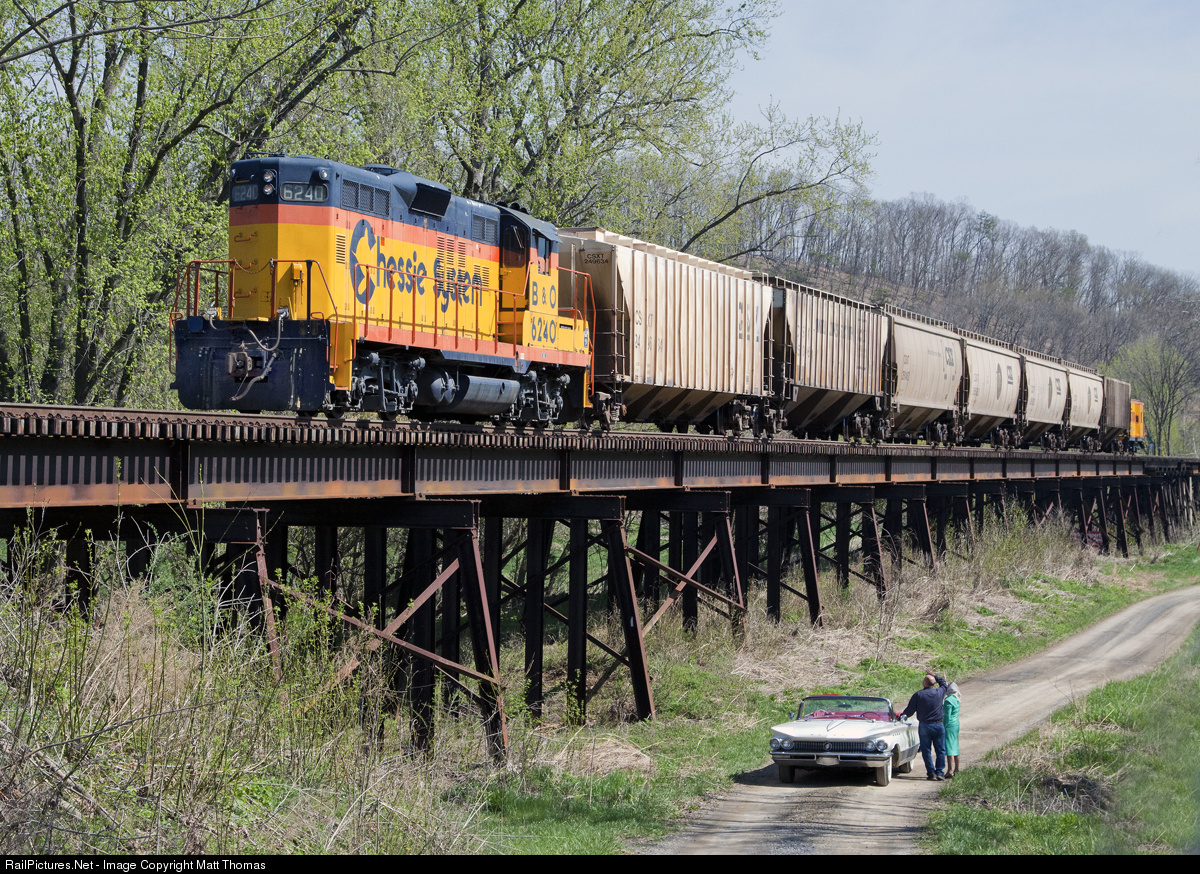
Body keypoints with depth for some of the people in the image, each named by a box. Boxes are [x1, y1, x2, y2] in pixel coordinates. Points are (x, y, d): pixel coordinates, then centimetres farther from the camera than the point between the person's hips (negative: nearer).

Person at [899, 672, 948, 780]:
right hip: (938, 726, 2)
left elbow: (909, 710, -4)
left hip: (924, 726, -2)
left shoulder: (918, 695, -9)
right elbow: (943, 684, 23)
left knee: (926, 751, 6)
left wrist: (902, 716, 15)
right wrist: (934, 676, 33)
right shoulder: (939, 692, -2)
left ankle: (931, 773, 0)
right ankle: (939, 772, 2)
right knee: (940, 751, 9)